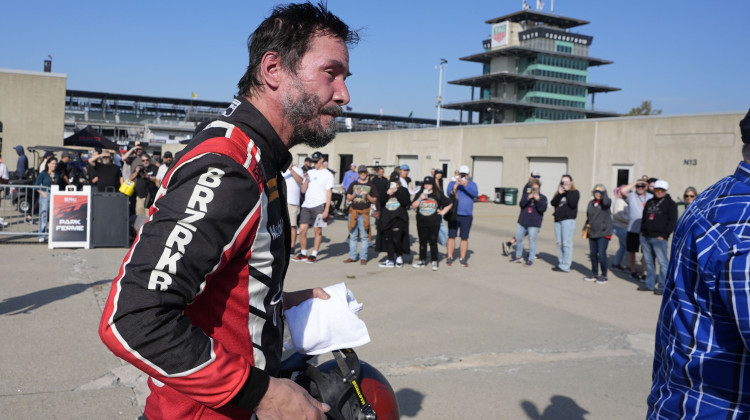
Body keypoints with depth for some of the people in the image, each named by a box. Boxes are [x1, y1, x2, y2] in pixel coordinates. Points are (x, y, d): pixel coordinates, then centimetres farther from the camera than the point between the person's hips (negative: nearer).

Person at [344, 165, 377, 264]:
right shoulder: (353, 184, 12)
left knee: (364, 236, -2)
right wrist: (354, 194, -9)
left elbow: (374, 200, 4)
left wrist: (367, 195, -14)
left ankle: (363, 257, 3)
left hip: (364, 213, -3)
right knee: (353, 235, 6)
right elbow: (348, 198, 10)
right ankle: (352, 256, 13)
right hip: (353, 212, 3)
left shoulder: (371, 185, 6)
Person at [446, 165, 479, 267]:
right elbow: (449, 194, -11)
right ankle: (449, 257, 7)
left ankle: (462, 258, 11)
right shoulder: (452, 183, 6)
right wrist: (455, 186, -27)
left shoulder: (472, 184, 8)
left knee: (464, 238, 3)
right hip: (454, 215, -1)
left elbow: (475, 194, -11)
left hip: (467, 216, 1)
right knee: (451, 236, -2)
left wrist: (466, 185, -24)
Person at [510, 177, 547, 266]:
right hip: (522, 222, 4)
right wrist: (528, 198, -22)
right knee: (518, 238, 10)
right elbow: (521, 204, -6)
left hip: (534, 223, -4)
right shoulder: (526, 195, 9)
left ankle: (531, 259, 5)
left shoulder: (543, 198, 2)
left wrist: (538, 200, -23)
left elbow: (543, 209, -11)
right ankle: (518, 256, 26)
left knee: (532, 241, -5)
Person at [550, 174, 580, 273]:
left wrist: (567, 192, -10)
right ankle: (560, 263, 16)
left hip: (568, 220, -6)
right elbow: (553, 203, 3)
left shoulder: (575, 192, 2)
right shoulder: (559, 192, 18)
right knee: (559, 243, 8)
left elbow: (573, 204, -14)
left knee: (566, 243, -9)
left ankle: (565, 266, -9)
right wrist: (559, 194, -10)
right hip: (558, 220, 6)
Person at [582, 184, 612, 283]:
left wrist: (604, 192, -16)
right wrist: (586, 227, 18)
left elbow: (606, 203, -28)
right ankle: (594, 274, 21)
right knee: (592, 254, 8)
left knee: (601, 254, -9)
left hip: (603, 233, -6)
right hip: (592, 233, 6)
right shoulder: (591, 203, 14)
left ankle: (604, 276, 3)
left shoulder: (607, 201, -2)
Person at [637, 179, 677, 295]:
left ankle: (662, 287, 0)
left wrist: (664, 235, -12)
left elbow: (672, 221, -6)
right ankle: (650, 284, 20)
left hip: (659, 238, -6)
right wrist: (642, 231, 13)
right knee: (649, 262, 11)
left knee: (663, 262, -5)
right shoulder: (649, 202, 18)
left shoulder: (670, 204, 0)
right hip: (646, 237, 6)